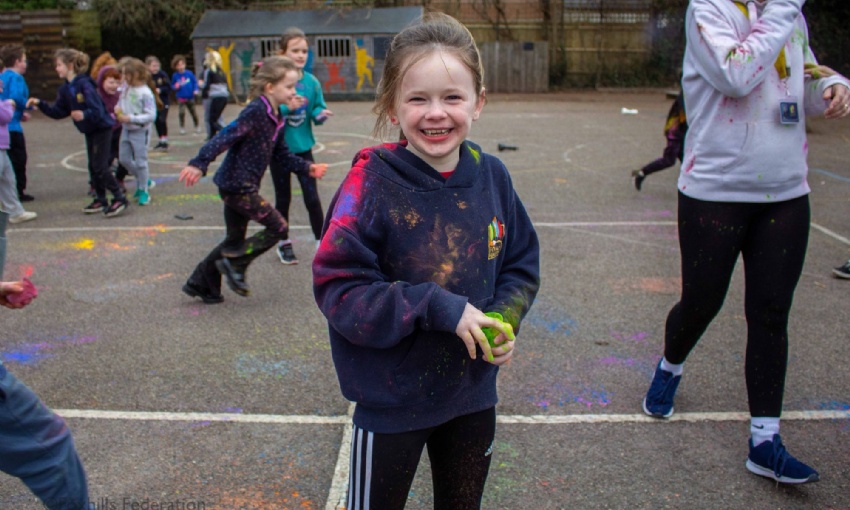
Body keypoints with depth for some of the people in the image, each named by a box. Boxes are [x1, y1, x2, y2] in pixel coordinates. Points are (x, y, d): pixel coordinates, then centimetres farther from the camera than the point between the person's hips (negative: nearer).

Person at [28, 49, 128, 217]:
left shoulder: (85, 84, -21)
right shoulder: (65, 89, 4)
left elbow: (98, 110, -27)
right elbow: (58, 112, 7)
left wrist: (85, 114, -45)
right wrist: (40, 104, -3)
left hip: (102, 128, -9)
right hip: (89, 131, 9)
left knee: (100, 167, -9)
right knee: (93, 167, 11)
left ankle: (119, 198, -1)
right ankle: (100, 200, 20)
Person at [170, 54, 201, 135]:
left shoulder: (189, 73, -5)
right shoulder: (175, 75, -2)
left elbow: (195, 82, 4)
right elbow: (172, 85, 8)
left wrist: (195, 90, -10)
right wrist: (175, 87, -14)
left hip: (190, 97, 1)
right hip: (181, 98, 0)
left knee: (193, 112, 11)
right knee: (181, 113, -13)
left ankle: (197, 126, 28)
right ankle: (182, 127, 3)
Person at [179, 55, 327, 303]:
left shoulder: (275, 116, 10)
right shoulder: (255, 112, -18)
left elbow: (281, 152, 19)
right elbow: (225, 137, -28)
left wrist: (307, 167, 13)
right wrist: (199, 164, -38)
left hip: (239, 187, 10)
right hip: (237, 186, -10)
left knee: (235, 239, 18)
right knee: (278, 227, -3)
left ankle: (200, 283, 27)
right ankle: (234, 264, 3)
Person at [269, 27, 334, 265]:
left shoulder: (312, 81, -4)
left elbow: (318, 109, 3)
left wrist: (320, 114, -19)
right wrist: (286, 107, -29)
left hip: (303, 147, 2)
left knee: (312, 197, 2)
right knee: (283, 198, 13)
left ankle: (322, 243, 14)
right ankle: (284, 243, 29)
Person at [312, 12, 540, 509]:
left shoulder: (492, 176, -6)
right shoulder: (370, 184, -20)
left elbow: (522, 264, 5)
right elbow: (337, 288, -22)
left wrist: (504, 318, -14)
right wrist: (436, 307, -28)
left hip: (473, 394, 4)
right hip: (391, 401, -4)